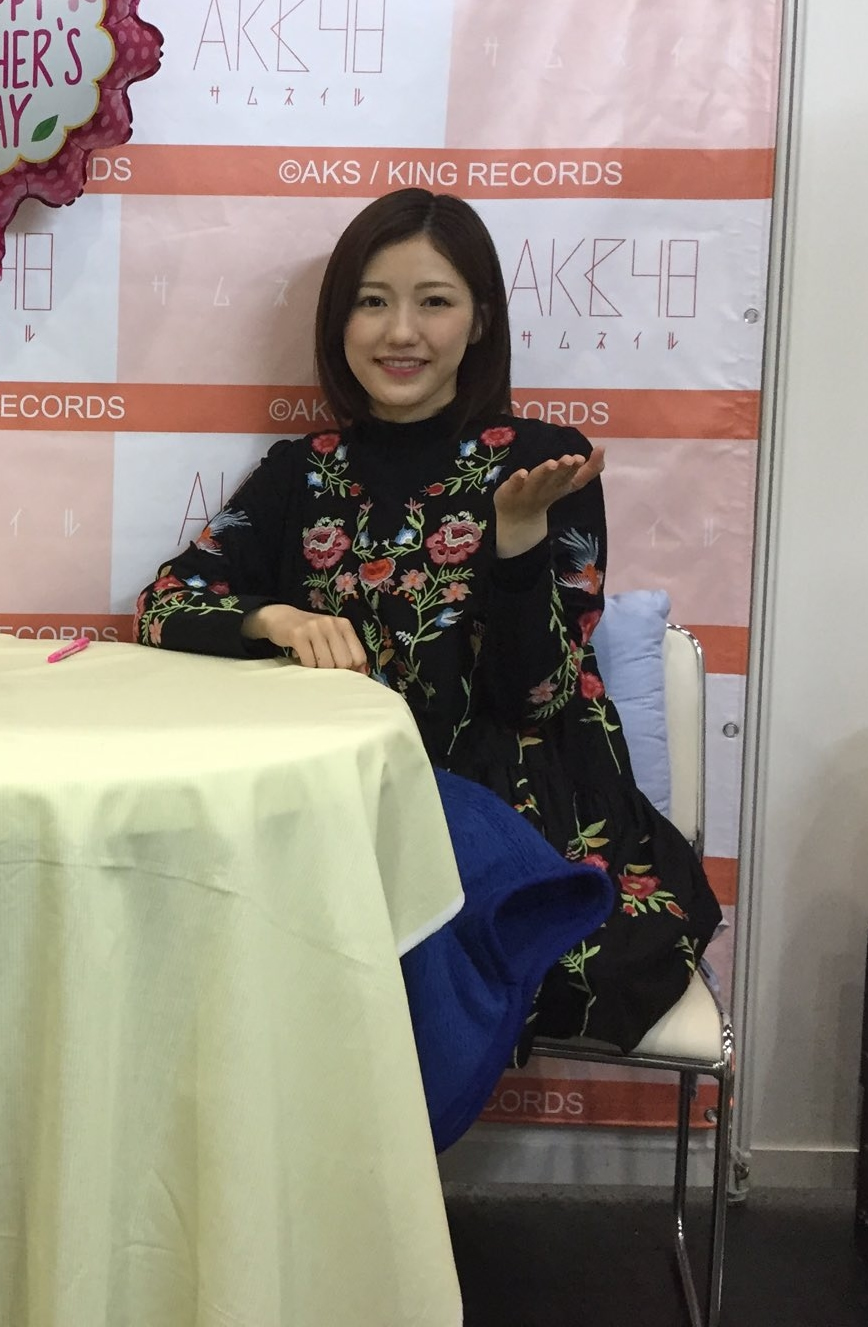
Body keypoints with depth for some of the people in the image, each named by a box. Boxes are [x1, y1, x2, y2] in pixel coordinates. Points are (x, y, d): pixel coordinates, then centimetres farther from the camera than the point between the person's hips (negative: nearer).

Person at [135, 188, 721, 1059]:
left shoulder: (544, 463, 2)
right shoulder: (302, 472, 11)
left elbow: (535, 695, -6)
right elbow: (162, 606, 1)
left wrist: (520, 526, -19)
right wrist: (276, 618, -18)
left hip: (518, 805, -1)